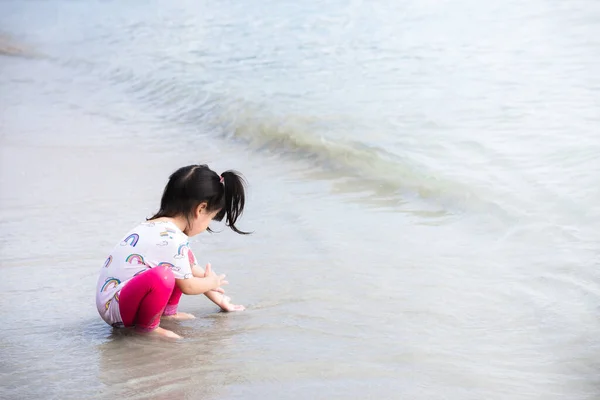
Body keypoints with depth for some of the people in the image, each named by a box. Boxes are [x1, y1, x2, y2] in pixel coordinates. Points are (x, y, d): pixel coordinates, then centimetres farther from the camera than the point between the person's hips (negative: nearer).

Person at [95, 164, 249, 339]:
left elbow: (193, 269, 21)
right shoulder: (172, 239, -22)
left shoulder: (157, 226, 9)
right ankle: (147, 325, -14)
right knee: (161, 276, -38)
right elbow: (187, 286, -11)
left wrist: (217, 298, 29)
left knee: (185, 257, 14)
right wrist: (212, 282, 9)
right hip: (114, 308, -10)